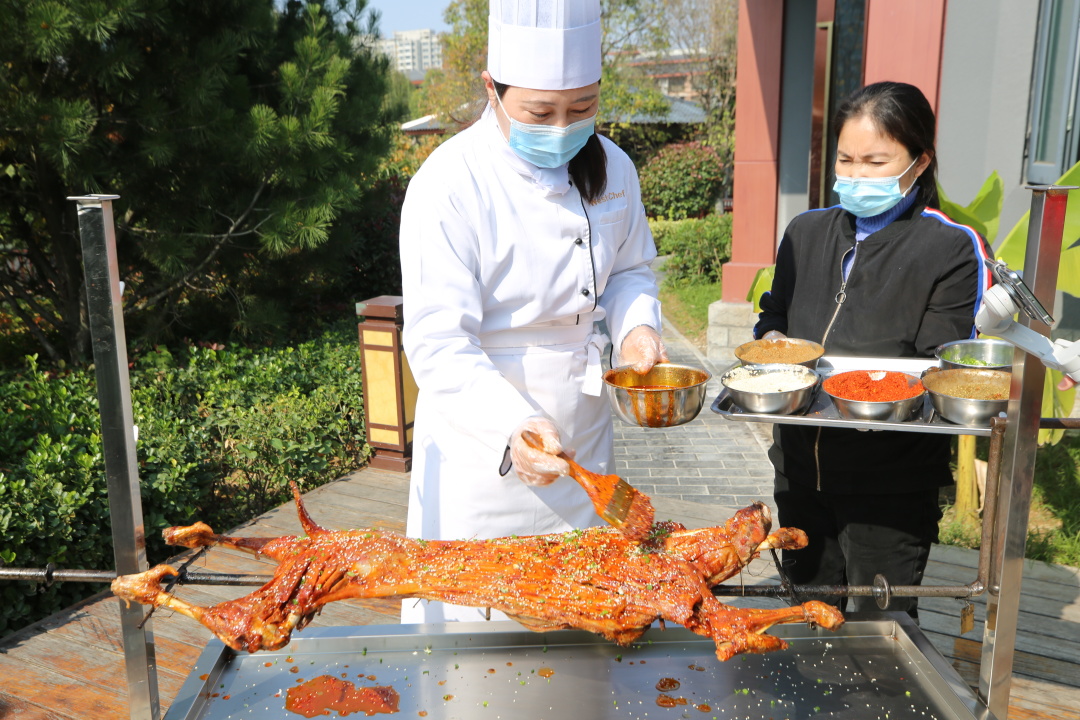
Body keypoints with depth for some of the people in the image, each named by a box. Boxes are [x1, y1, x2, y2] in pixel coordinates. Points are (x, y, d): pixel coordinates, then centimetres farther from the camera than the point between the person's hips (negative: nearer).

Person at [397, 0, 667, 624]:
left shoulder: (610, 167, -3)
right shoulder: (450, 186, -20)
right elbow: (439, 344, -24)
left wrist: (636, 325, -10)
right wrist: (512, 428, -38)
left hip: (582, 433, 5)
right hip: (481, 449, -5)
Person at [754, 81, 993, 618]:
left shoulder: (952, 249, -9)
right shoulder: (807, 232, 6)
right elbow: (772, 316, 17)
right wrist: (774, 343, -5)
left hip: (891, 486, -4)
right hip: (802, 469, 5)